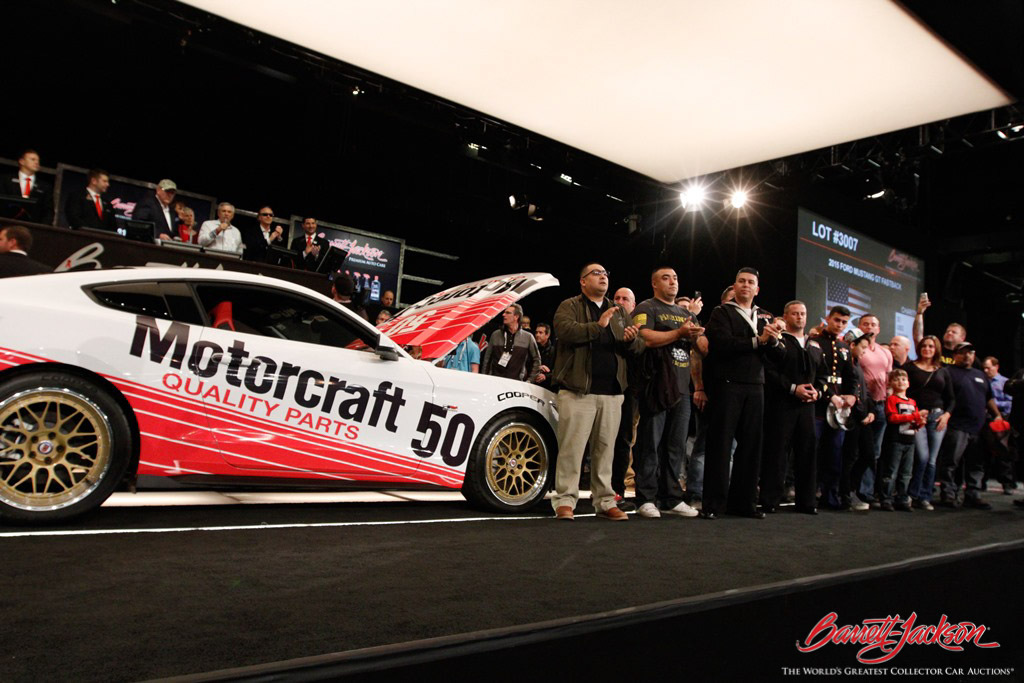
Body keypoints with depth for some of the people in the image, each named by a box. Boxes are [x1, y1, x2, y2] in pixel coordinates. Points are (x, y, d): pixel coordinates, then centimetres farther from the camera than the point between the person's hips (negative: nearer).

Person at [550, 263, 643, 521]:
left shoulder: (619, 312, 22)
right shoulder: (570, 306, 5)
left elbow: (639, 346, 18)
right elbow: (564, 330, -15)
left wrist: (631, 340, -5)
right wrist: (598, 326, -17)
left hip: (612, 393, 5)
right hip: (578, 390, -5)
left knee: (605, 448, 8)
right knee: (572, 447, -6)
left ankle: (605, 501, 15)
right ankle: (565, 500, 0)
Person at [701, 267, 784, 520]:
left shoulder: (766, 317, 18)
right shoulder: (722, 312, 3)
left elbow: (780, 354, 11)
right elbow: (723, 344, -15)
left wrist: (774, 341, -10)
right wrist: (757, 340, -14)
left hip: (755, 387, 5)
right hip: (727, 385, -5)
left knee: (750, 445, 5)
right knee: (720, 444, -3)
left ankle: (743, 501, 15)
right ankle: (713, 504, 3)